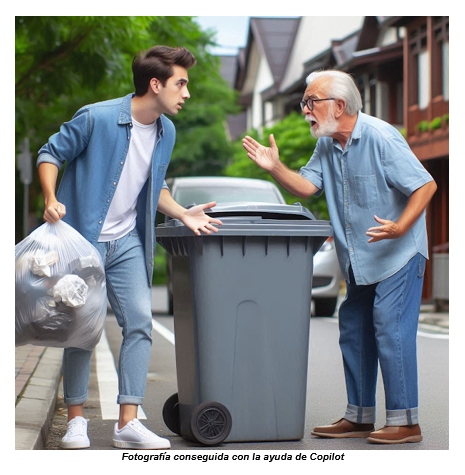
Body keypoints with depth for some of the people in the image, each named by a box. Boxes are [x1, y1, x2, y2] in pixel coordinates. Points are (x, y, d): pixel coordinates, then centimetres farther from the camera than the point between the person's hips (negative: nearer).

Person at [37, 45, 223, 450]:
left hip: (127, 242, 5)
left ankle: (128, 423, -2)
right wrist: (51, 199, -21)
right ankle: (76, 420, 16)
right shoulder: (96, 118, -16)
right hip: (82, 238, -5)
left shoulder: (166, 132, 5)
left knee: (140, 321, -6)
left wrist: (182, 213, 2)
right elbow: (51, 154, -6)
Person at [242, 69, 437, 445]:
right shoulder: (327, 144, 7)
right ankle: (359, 417, 21)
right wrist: (275, 168, -11)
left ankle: (405, 421, -3)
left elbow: (426, 185, -18)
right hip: (359, 259, 9)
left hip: (398, 254, -9)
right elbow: (307, 187, 5)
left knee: (390, 330, -10)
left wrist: (400, 227, -30)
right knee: (354, 332, 11)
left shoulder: (381, 138, -18)